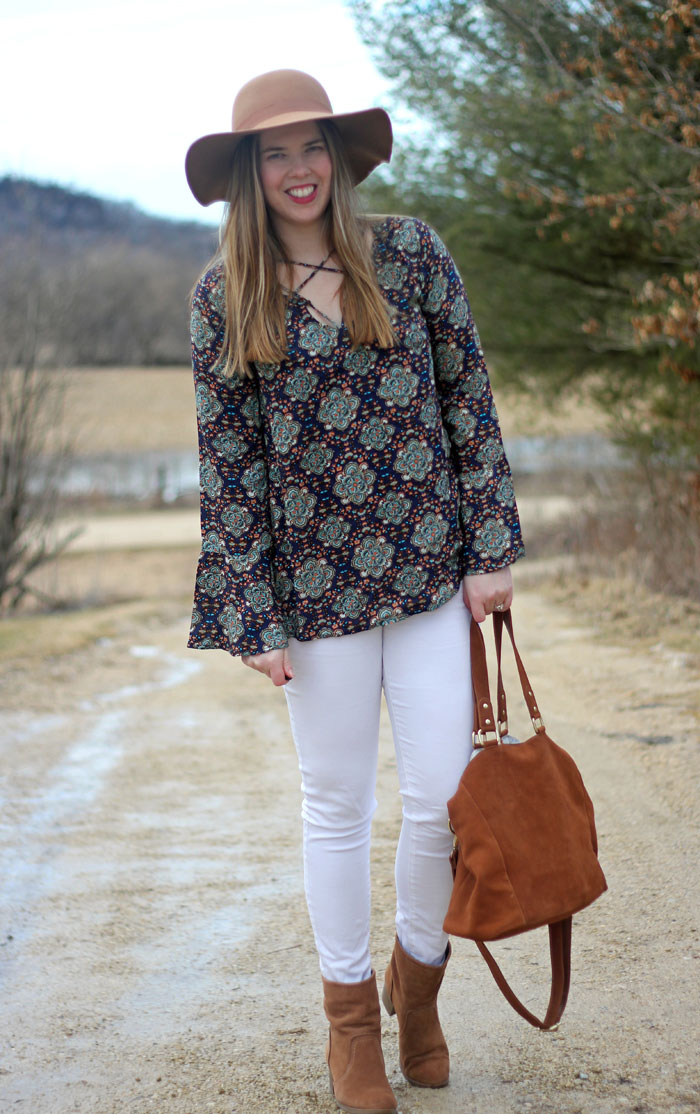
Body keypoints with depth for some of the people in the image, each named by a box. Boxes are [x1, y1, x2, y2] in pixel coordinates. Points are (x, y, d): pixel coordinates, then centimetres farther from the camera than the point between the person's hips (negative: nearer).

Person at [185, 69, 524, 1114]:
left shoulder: (410, 252, 1)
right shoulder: (224, 297, -1)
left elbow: (470, 403, 3)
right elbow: (227, 461, -1)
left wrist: (492, 550, -2)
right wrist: (253, 619, -5)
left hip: (430, 571, 1)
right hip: (315, 586, -1)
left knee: (445, 797, 1)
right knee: (337, 804, 9)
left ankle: (419, 973, 29)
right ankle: (350, 1015, 27)